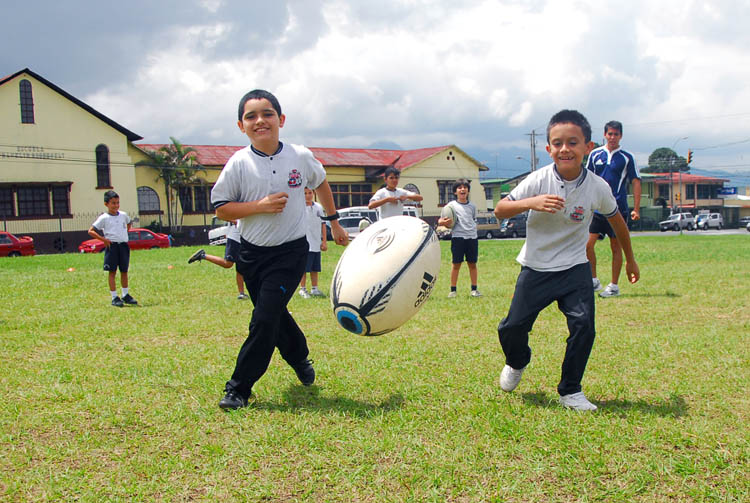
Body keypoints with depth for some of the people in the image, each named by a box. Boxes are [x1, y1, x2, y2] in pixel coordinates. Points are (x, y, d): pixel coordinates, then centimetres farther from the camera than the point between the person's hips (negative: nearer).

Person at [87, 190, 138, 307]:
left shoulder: (123, 215, 8)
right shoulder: (104, 218, -5)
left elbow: (128, 224, 31)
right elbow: (90, 231, -6)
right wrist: (104, 239, -11)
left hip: (124, 245, 4)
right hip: (112, 246, -4)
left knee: (124, 271, 11)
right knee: (112, 272, 0)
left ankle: (126, 295, 21)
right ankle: (114, 297, 3)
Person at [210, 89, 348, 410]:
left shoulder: (301, 157, -6)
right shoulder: (239, 163, -8)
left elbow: (320, 183, 15)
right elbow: (221, 208, -5)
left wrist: (334, 222, 20)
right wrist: (260, 206, -19)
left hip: (290, 252, -2)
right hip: (252, 253, 2)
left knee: (264, 319, -10)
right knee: (275, 316, 17)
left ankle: (239, 388, 2)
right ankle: (300, 359, 45)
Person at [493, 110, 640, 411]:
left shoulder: (597, 187, -10)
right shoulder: (539, 180, -15)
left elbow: (616, 220, 8)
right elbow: (499, 209, -14)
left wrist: (630, 260, 19)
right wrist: (531, 203, -33)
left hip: (575, 268, 1)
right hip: (536, 268, 0)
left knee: (583, 326, -14)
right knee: (512, 327, -1)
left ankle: (570, 392, 8)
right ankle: (517, 363, 35)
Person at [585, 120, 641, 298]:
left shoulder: (627, 157, 2)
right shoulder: (595, 154, 8)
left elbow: (636, 182, 2)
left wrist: (636, 209, -5)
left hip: (618, 209, -2)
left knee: (616, 247, 3)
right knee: (587, 244, -5)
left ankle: (614, 286, 11)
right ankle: (594, 281, 10)